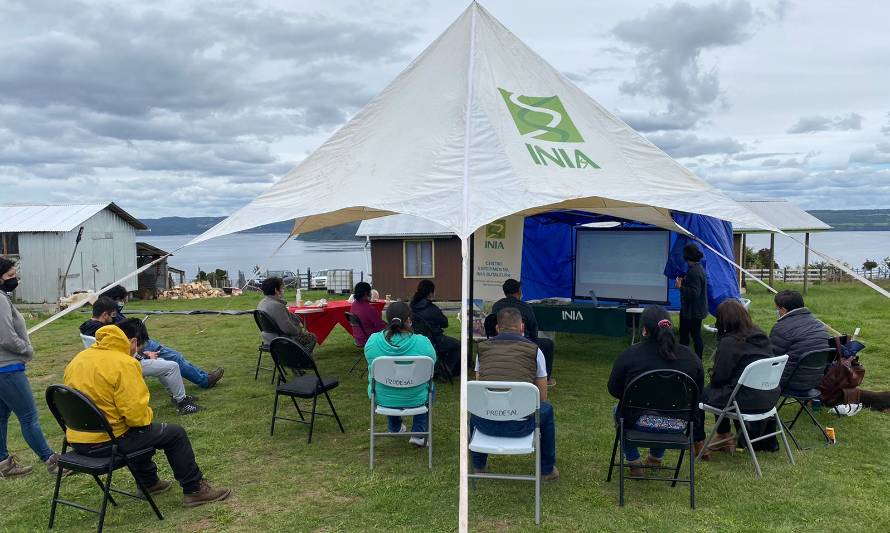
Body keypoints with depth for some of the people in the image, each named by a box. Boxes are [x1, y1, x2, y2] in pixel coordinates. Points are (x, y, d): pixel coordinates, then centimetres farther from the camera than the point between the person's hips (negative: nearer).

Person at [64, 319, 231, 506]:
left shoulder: (78, 359, 8)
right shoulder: (123, 363, -19)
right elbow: (136, 414, -23)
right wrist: (148, 415, 0)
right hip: (105, 443, -9)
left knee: (142, 431, 34)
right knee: (176, 433, 4)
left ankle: (149, 483, 43)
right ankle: (194, 490, 13)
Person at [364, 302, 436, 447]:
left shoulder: (372, 341, -16)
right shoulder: (422, 343, -22)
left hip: (381, 398, 2)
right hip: (415, 399, -2)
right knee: (428, 387, 32)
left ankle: (395, 429, 51)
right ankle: (418, 434, 25)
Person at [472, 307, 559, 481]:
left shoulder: (483, 347, 11)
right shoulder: (534, 349, 4)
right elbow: (542, 397, 12)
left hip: (486, 424, 2)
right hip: (520, 425, -2)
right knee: (546, 409, 31)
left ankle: (478, 465, 45)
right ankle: (547, 470, 38)